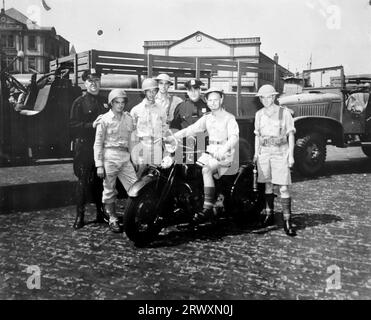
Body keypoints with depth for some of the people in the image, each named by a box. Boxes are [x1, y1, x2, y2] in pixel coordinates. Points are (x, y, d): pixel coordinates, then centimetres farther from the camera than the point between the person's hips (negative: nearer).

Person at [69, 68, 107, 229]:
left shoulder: (104, 101, 15)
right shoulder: (79, 103, 1)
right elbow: (73, 127, -8)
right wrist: (92, 125, -19)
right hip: (84, 147, -4)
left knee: (101, 181, 7)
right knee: (83, 182, -1)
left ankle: (101, 213, 19)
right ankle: (80, 216, 8)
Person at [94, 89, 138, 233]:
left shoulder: (129, 118, 10)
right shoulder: (105, 119, -2)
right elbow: (98, 143, -2)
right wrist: (99, 165, -7)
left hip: (125, 157, 4)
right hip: (109, 157, -3)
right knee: (109, 190, 4)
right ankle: (113, 219, 19)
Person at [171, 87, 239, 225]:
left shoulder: (229, 118, -3)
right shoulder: (207, 117, 16)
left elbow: (234, 137, -17)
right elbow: (192, 129, 8)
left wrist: (225, 149, -38)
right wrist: (172, 136, -6)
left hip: (225, 154, -6)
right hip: (210, 152, 6)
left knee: (206, 170, -30)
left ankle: (208, 208, -30)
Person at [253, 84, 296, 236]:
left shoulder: (284, 112, -3)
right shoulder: (259, 114, 10)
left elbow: (290, 134, -2)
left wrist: (291, 155, -7)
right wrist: (256, 153, 13)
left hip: (280, 152, -4)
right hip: (264, 152, 4)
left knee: (283, 188, -8)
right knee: (268, 185, 10)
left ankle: (287, 222, -5)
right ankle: (269, 215, 22)